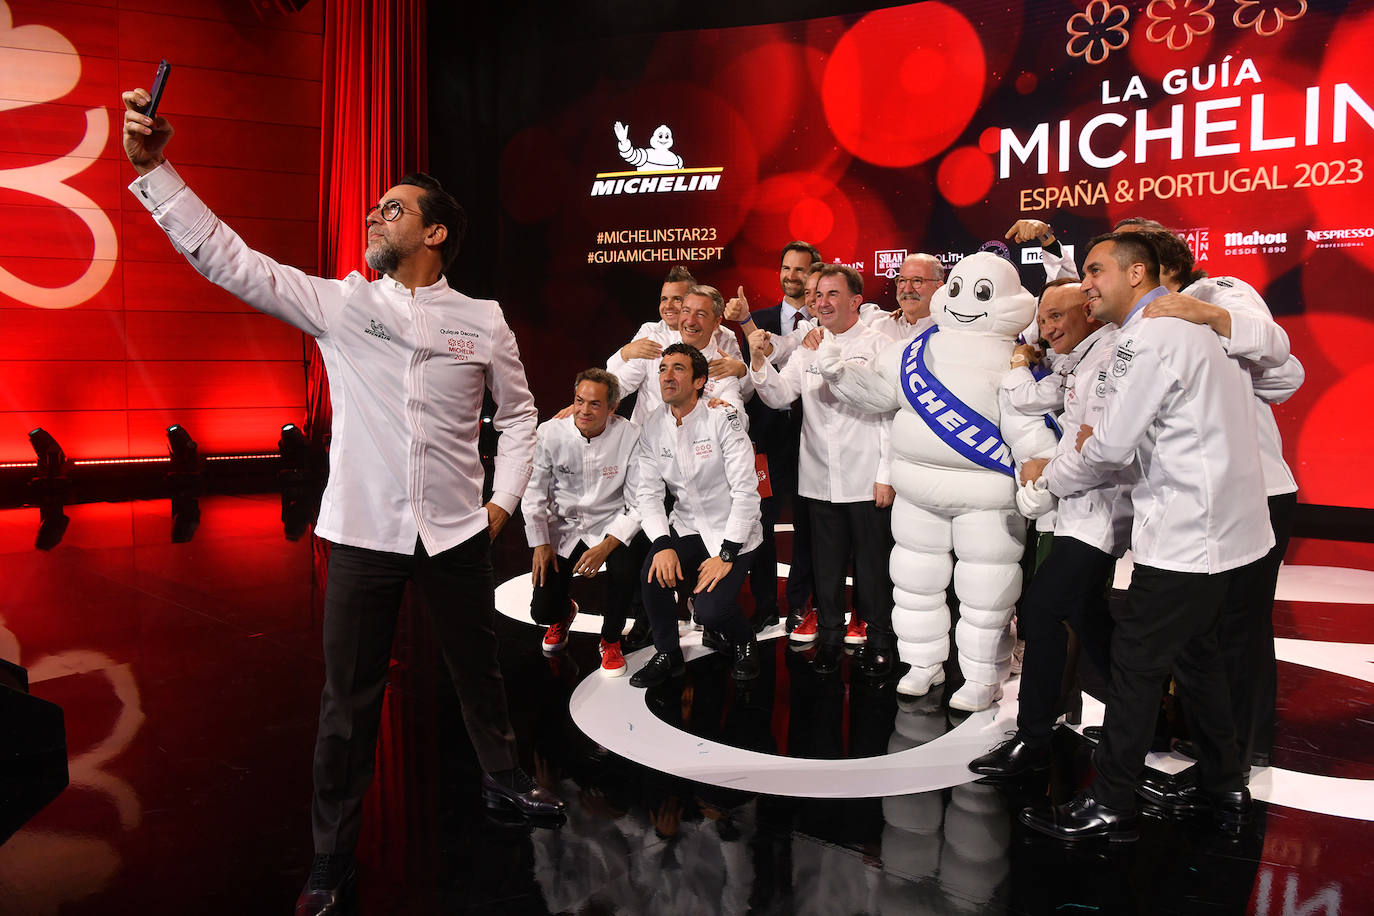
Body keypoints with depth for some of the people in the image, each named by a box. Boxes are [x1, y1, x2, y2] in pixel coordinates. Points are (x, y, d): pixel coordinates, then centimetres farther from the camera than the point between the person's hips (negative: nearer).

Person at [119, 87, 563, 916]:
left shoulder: (483, 320, 0)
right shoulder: (338, 304, 0)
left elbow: (518, 413, 10)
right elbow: (228, 258, -6)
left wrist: (504, 502, 4)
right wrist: (154, 168, -13)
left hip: (455, 534, 0)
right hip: (363, 533, 0)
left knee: (478, 670, 17)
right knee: (349, 700, 8)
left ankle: (504, 778, 44)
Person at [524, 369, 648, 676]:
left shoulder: (630, 437, -16)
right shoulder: (550, 433, -12)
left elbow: (638, 504, -14)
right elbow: (534, 492, 0)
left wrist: (606, 546, -25)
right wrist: (540, 544, -4)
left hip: (612, 525, -1)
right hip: (563, 527, 2)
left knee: (626, 568, -33)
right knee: (541, 611, -7)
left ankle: (611, 641, -2)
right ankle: (563, 612, 36)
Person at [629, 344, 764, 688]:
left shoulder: (723, 417, -15)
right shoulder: (653, 427, 0)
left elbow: (746, 490, -17)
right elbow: (648, 492, -2)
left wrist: (726, 555, -21)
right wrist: (663, 545, -19)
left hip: (733, 531, -4)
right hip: (686, 527, 4)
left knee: (710, 610, -21)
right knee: (654, 575, -23)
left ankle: (743, 642, 16)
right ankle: (668, 655, 4)